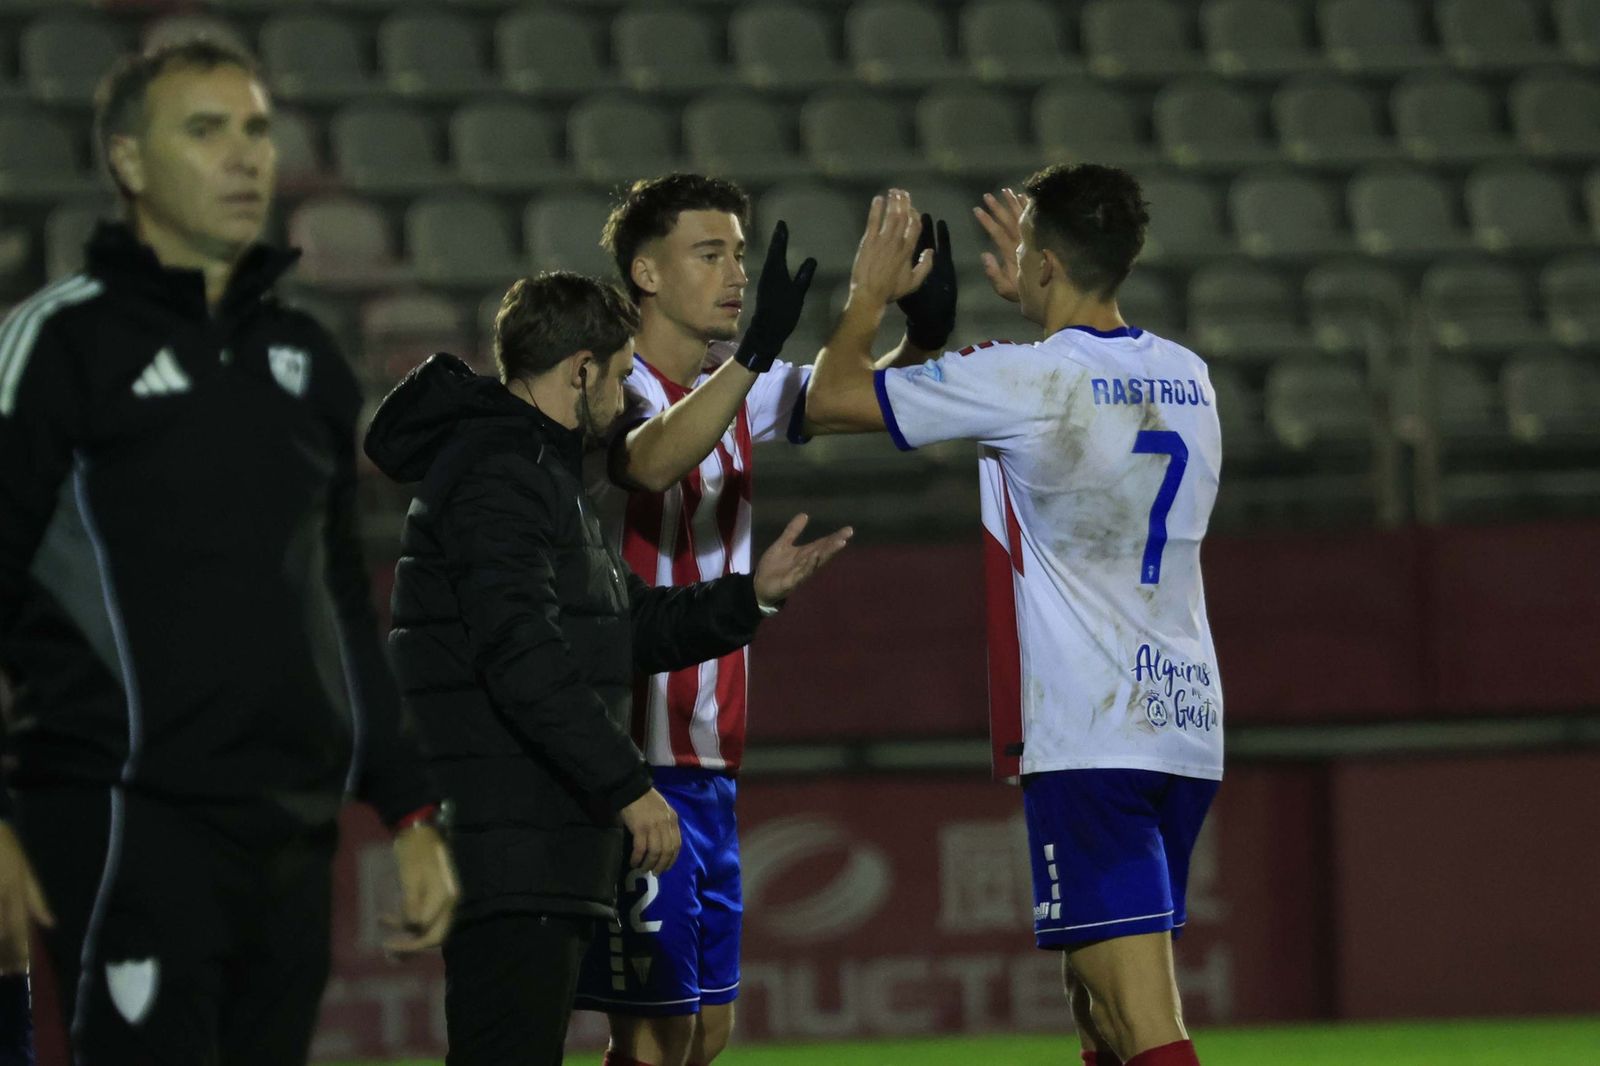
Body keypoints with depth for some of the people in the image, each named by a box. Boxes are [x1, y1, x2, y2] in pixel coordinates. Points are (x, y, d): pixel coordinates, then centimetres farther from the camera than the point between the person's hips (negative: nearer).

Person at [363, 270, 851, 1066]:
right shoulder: (496, 474, -12)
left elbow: (632, 629, 26)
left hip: (547, 839, 11)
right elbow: (523, 656, -22)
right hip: (506, 844, -11)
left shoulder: (541, 470, 23)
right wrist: (627, 785, -21)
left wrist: (751, 595, 13)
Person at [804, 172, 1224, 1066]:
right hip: (1186, 726, 8)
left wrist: (870, 295, 15)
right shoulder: (1187, 378, 12)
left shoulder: (1024, 380, -10)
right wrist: (1032, 301, 43)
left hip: (1091, 742, -8)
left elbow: (832, 398, -2)